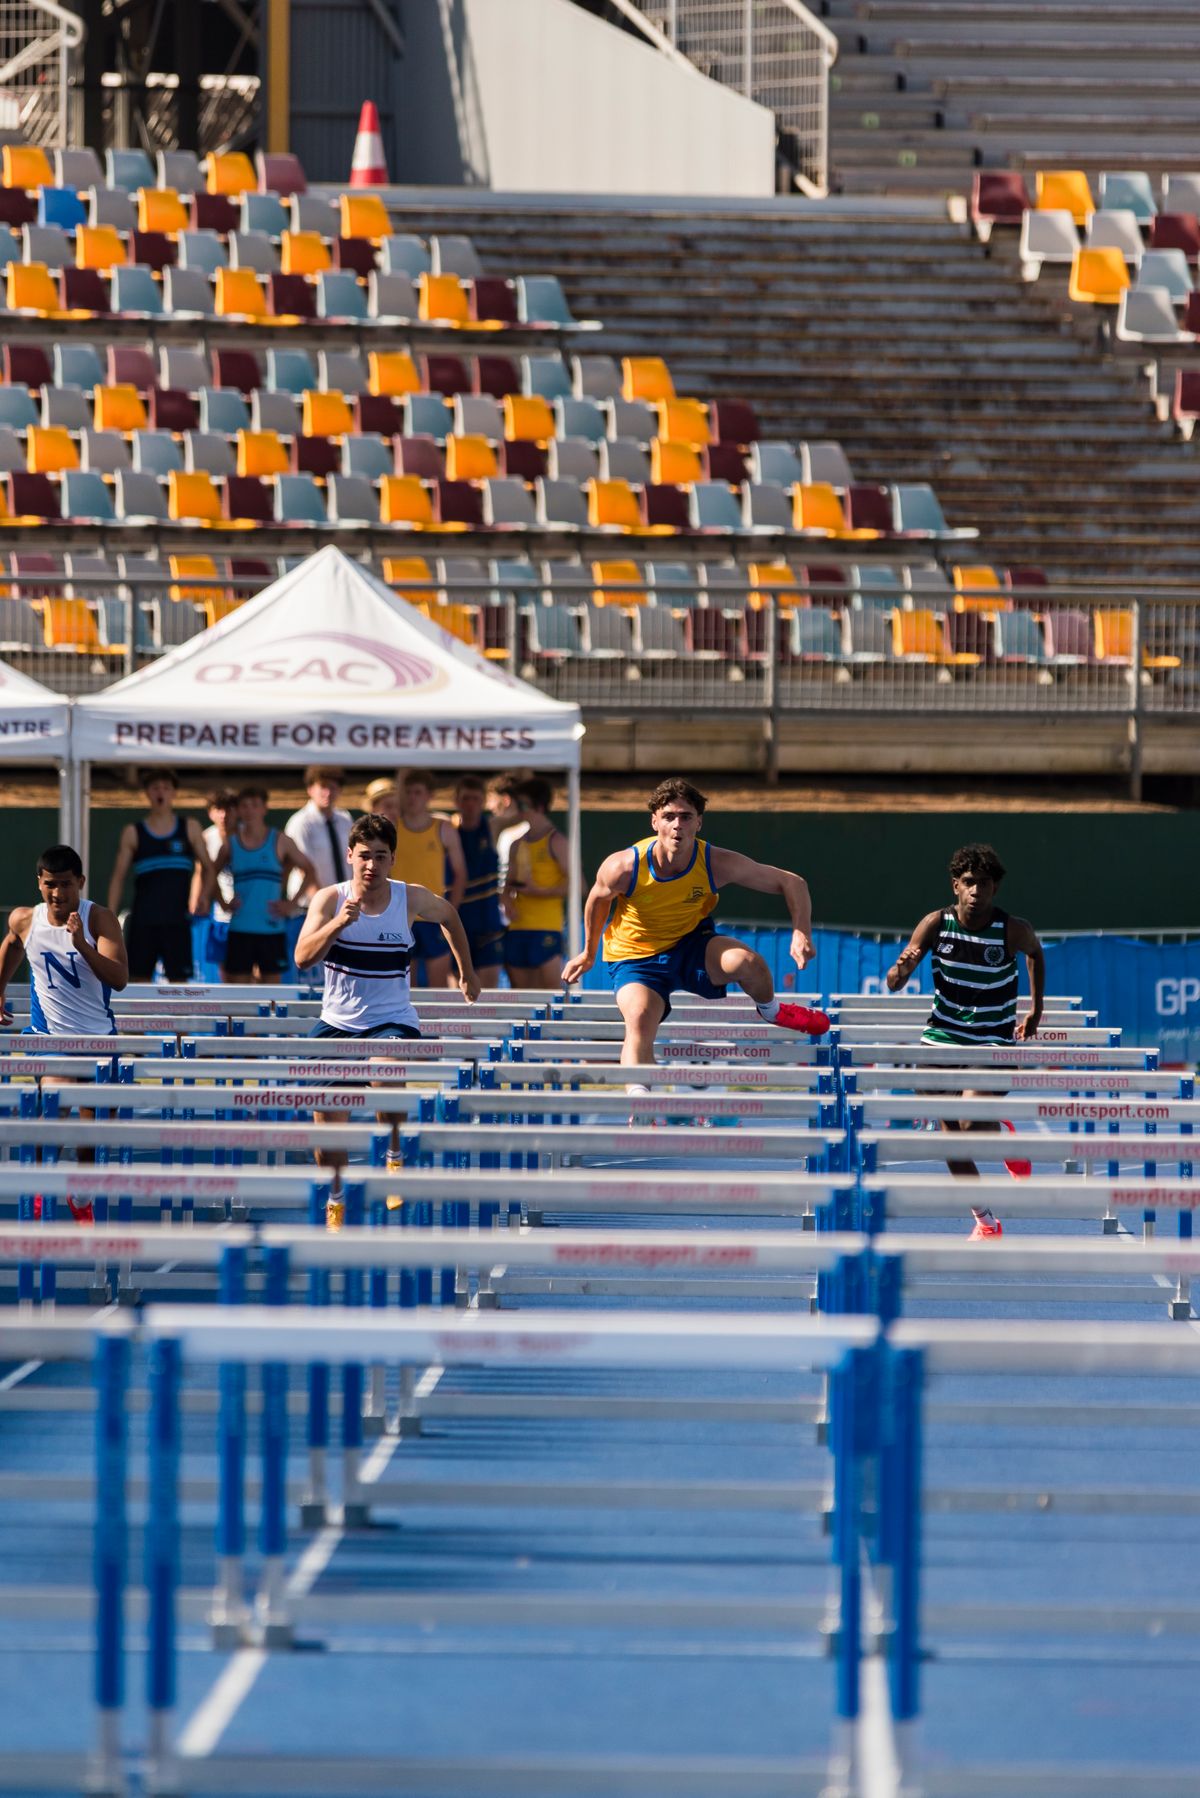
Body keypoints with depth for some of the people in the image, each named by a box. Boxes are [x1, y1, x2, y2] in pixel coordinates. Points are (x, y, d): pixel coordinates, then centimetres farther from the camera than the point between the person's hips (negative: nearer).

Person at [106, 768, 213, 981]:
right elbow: (118, 877, 7)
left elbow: (207, 868, 13)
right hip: (142, 922, 0)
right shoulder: (133, 833, 5)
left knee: (179, 979, -1)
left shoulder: (190, 828, 7)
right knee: (138, 978, 0)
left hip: (177, 921, 0)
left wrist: (204, 896, -7)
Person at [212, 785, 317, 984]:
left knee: (271, 982, 3)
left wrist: (293, 904, -1)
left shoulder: (279, 841, 2)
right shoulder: (231, 844, 5)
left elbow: (309, 871, 7)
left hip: (271, 928, -1)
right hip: (240, 929, 1)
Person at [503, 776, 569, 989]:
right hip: (518, 928, 7)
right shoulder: (517, 844, 16)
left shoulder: (555, 841, -4)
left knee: (550, 985, -10)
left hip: (546, 928, -7)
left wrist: (539, 891, -16)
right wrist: (507, 900, 0)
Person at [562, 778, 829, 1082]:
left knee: (747, 962, -27)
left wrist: (801, 934, -29)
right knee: (639, 1022, -30)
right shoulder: (623, 868, -24)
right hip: (637, 958, -1)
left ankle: (771, 1010, 7)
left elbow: (792, 884, -13)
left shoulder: (717, 864, -22)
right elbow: (598, 900, 1)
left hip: (692, 946, 1)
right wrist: (588, 954, 15)